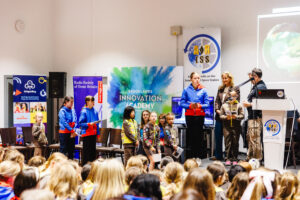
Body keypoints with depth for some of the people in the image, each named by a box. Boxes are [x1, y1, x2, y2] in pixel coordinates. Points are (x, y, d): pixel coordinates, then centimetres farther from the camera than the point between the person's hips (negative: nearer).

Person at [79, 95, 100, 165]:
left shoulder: (95, 112, 9)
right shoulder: (84, 111, -8)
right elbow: (80, 123, -11)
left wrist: (98, 133, 11)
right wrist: (89, 124, -21)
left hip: (93, 134, 6)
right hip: (86, 134, -6)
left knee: (93, 150, 9)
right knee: (86, 150, -1)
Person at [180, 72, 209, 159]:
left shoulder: (203, 90, 4)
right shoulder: (186, 90, 4)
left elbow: (207, 104, 3)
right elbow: (182, 103, 1)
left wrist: (200, 106, -16)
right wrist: (190, 105, -16)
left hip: (200, 115, 0)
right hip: (189, 115, 0)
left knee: (199, 135, 0)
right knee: (190, 135, 1)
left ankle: (200, 156, 7)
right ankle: (190, 156, 8)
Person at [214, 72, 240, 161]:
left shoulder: (235, 89, -4)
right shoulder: (220, 89, 15)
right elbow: (217, 101, 15)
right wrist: (217, 110, -3)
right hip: (219, 116, 6)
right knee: (218, 135, 8)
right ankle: (218, 156, 18)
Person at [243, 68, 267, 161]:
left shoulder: (260, 87, -15)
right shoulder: (255, 86, 18)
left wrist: (249, 104, -19)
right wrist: (248, 102, 13)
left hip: (256, 116, -11)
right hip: (252, 116, 11)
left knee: (255, 138, -8)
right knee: (249, 137, 19)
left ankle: (257, 159, -2)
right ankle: (249, 157, 29)